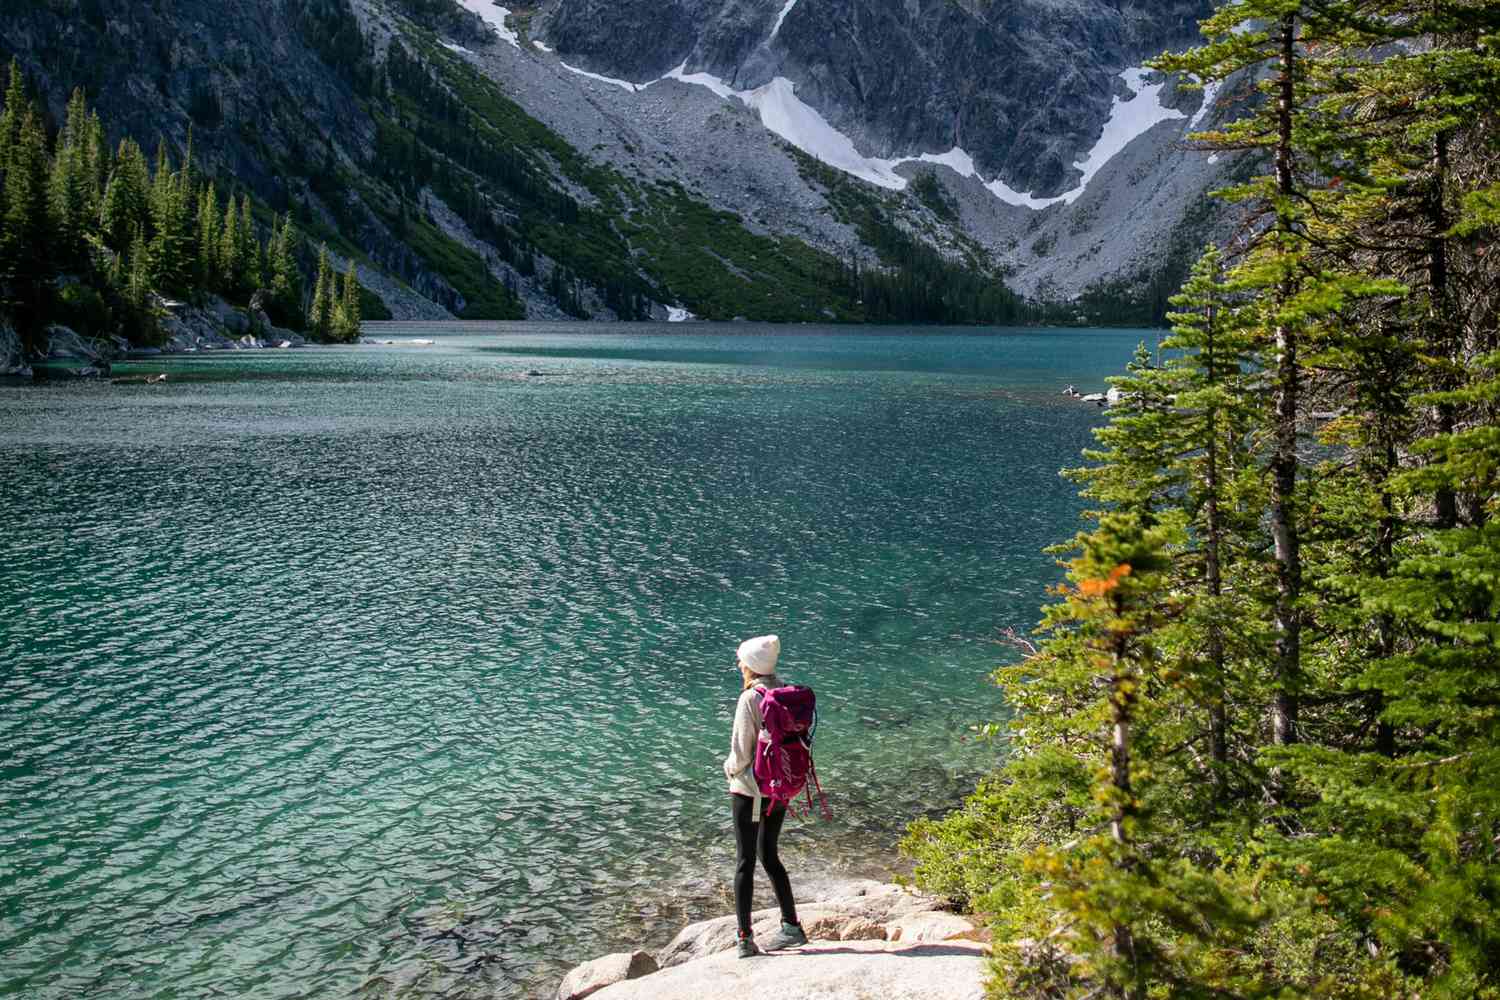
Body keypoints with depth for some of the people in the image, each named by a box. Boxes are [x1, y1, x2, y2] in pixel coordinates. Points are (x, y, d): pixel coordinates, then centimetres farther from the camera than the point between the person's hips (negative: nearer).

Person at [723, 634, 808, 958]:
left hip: (749, 789, -6)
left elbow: (741, 752, -17)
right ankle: (791, 927, 23)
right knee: (769, 855, 21)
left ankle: (746, 938, 10)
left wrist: (730, 768, 3)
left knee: (745, 860, 6)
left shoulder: (750, 699, -18)